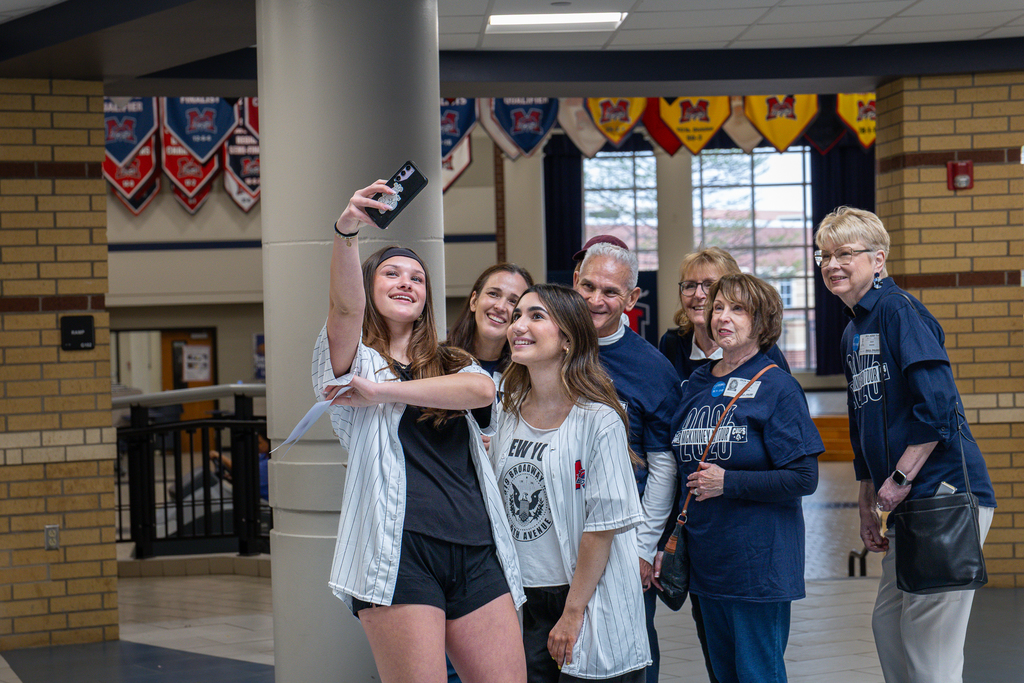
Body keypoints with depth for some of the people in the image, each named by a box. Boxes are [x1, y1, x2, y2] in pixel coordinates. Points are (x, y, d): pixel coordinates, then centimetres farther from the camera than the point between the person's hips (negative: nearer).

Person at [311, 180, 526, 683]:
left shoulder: (452, 365, 23)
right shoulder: (356, 361, 11)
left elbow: (482, 389, -2)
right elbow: (345, 307, -12)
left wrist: (382, 393, -8)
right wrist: (346, 231, -30)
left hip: (476, 551, 4)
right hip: (399, 550, -4)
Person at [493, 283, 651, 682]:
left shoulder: (599, 420, -11)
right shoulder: (507, 414, 6)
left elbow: (604, 525, -12)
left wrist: (573, 613, -13)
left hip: (588, 598, -5)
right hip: (524, 599, 5)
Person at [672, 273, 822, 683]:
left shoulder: (776, 387, -9)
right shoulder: (695, 385, 11)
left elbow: (803, 479, -14)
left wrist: (728, 482, -17)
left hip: (759, 561, -7)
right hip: (706, 558, 7)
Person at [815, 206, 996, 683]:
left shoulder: (898, 309, -10)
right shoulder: (853, 332, 18)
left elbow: (937, 404, -19)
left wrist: (899, 481, -15)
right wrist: (869, 506, 22)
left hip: (945, 494, -10)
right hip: (908, 502, 10)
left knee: (929, 639, -7)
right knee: (888, 623, 14)